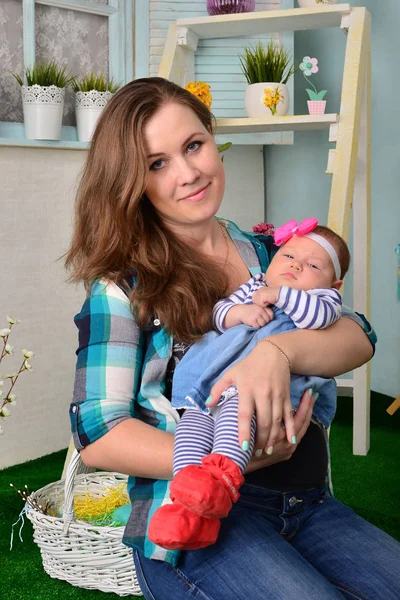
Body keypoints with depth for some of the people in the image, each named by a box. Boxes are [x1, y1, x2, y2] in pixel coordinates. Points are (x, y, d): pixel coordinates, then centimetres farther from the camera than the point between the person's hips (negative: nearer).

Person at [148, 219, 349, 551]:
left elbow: (319, 316, -6)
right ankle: (190, 509, -36)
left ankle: (224, 476, -58)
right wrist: (241, 312, 0)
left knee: (238, 404, -37)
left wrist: (278, 294, -1)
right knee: (194, 414, -23)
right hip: (220, 380, 5)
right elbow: (219, 313, 20)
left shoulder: (325, 297, 19)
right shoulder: (253, 286, 33)